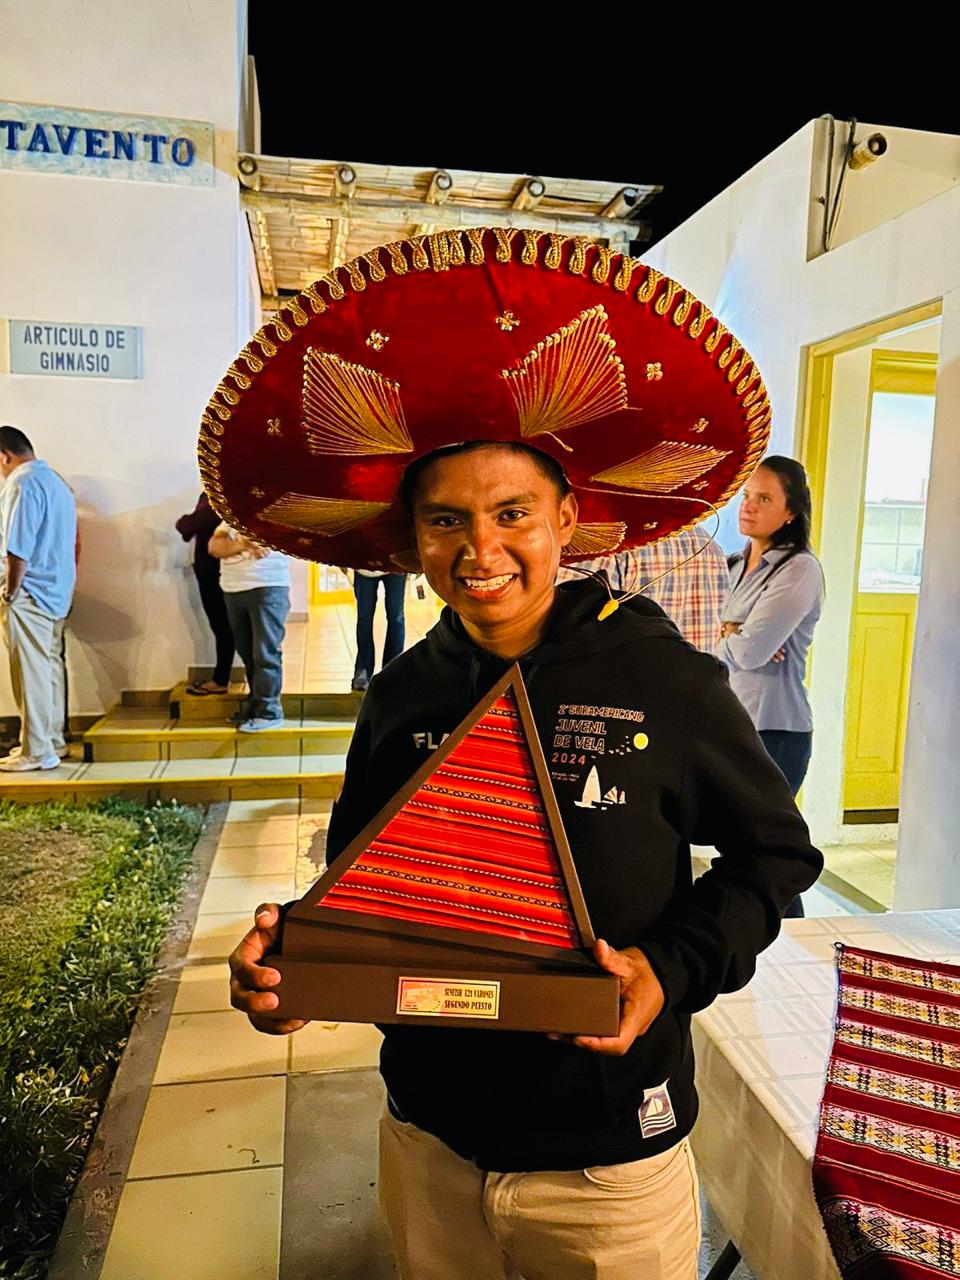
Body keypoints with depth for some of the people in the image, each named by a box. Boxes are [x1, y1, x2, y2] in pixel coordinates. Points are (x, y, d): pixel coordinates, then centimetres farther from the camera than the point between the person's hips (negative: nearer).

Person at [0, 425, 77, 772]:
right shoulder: (55, 480, 15)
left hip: (30, 593, -9)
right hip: (57, 590, 9)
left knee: (31, 672, -3)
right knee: (50, 667, 14)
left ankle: (37, 752, 2)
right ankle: (52, 740, 23)